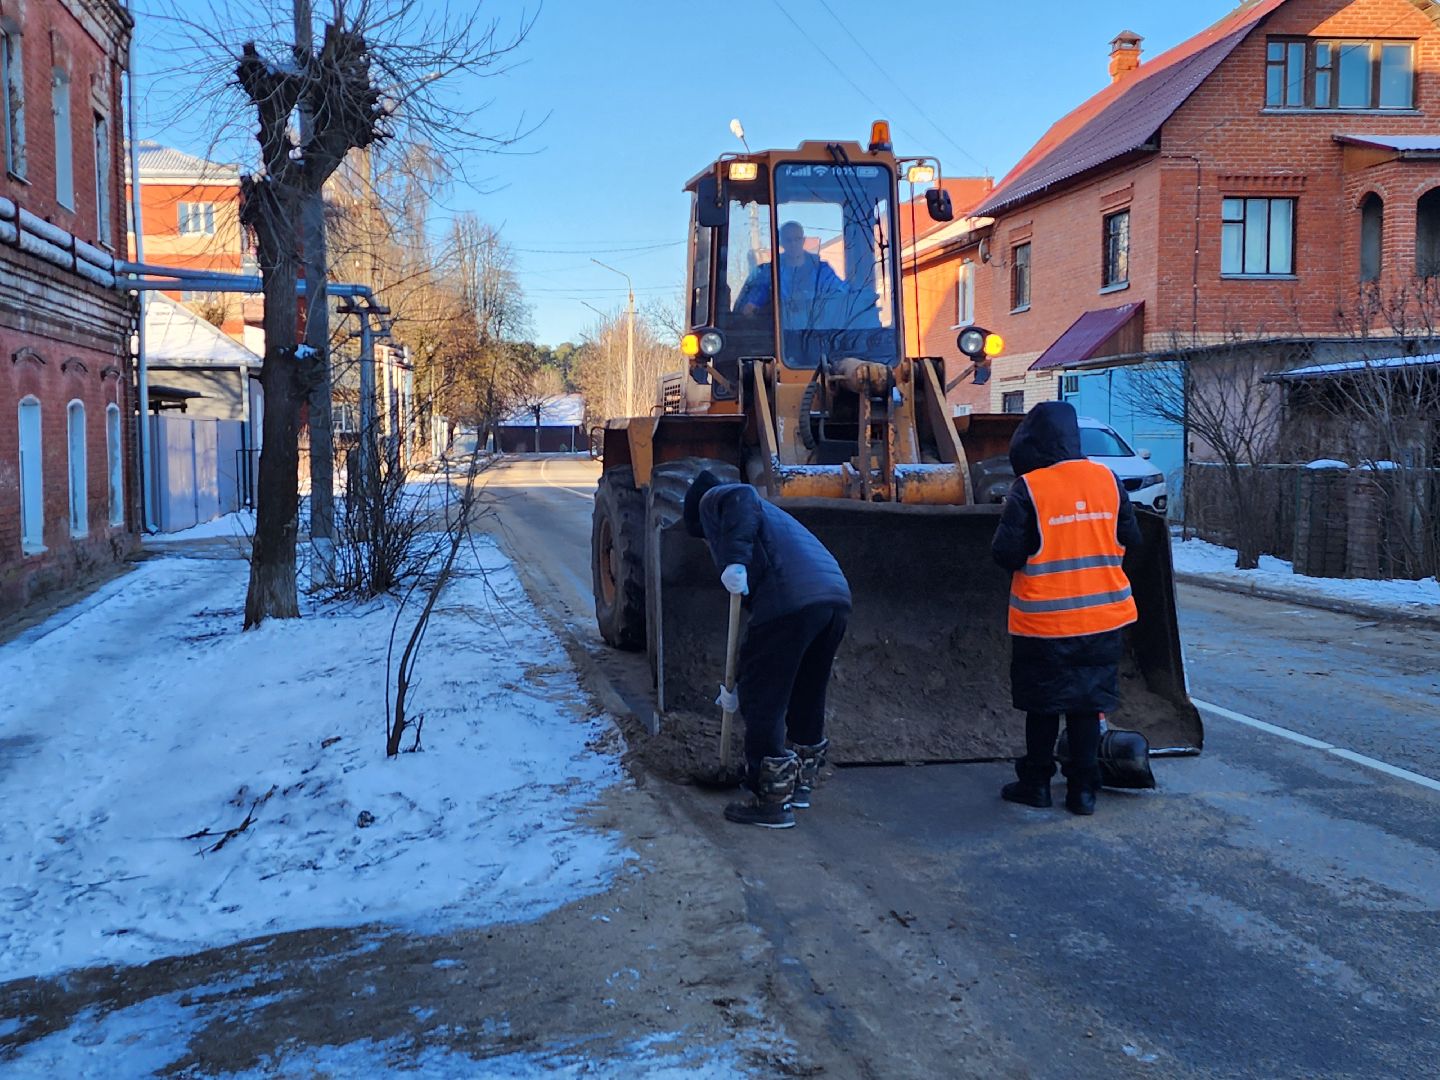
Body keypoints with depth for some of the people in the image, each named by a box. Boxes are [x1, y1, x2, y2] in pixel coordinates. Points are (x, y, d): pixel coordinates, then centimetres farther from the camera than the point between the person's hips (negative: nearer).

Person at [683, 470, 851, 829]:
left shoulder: (713, 501, 20)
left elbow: (742, 497, -9)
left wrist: (736, 559, -21)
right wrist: (740, 686, 43)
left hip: (791, 600, -9)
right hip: (837, 597, 9)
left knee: (763, 703, 3)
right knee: (807, 698, 24)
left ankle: (771, 802, 8)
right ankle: (800, 783, 38)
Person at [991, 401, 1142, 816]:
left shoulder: (1027, 489, -15)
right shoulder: (1107, 479, -1)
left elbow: (1006, 554, -15)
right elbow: (1129, 538, 8)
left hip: (1044, 619, -3)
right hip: (1102, 616, 4)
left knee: (1043, 705, 11)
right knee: (1088, 703, 12)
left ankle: (1036, 783, 20)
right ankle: (1083, 789, 14)